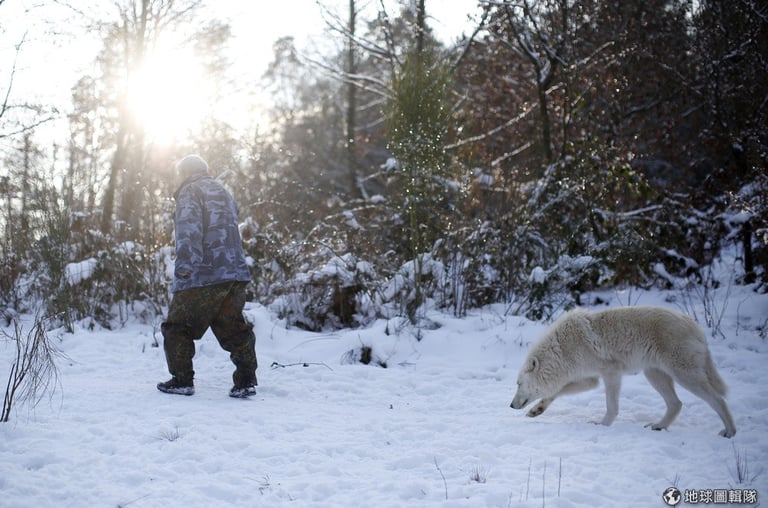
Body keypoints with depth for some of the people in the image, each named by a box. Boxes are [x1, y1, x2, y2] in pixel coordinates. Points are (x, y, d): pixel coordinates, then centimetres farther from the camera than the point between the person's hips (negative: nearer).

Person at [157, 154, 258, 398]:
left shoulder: (190, 190, 0)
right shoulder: (224, 192, 26)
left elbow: (189, 227, -15)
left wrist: (185, 264, -22)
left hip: (203, 276, -7)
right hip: (236, 273, 7)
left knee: (177, 328, 5)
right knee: (234, 329, 9)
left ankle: (182, 380, 3)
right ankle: (246, 381, 2)